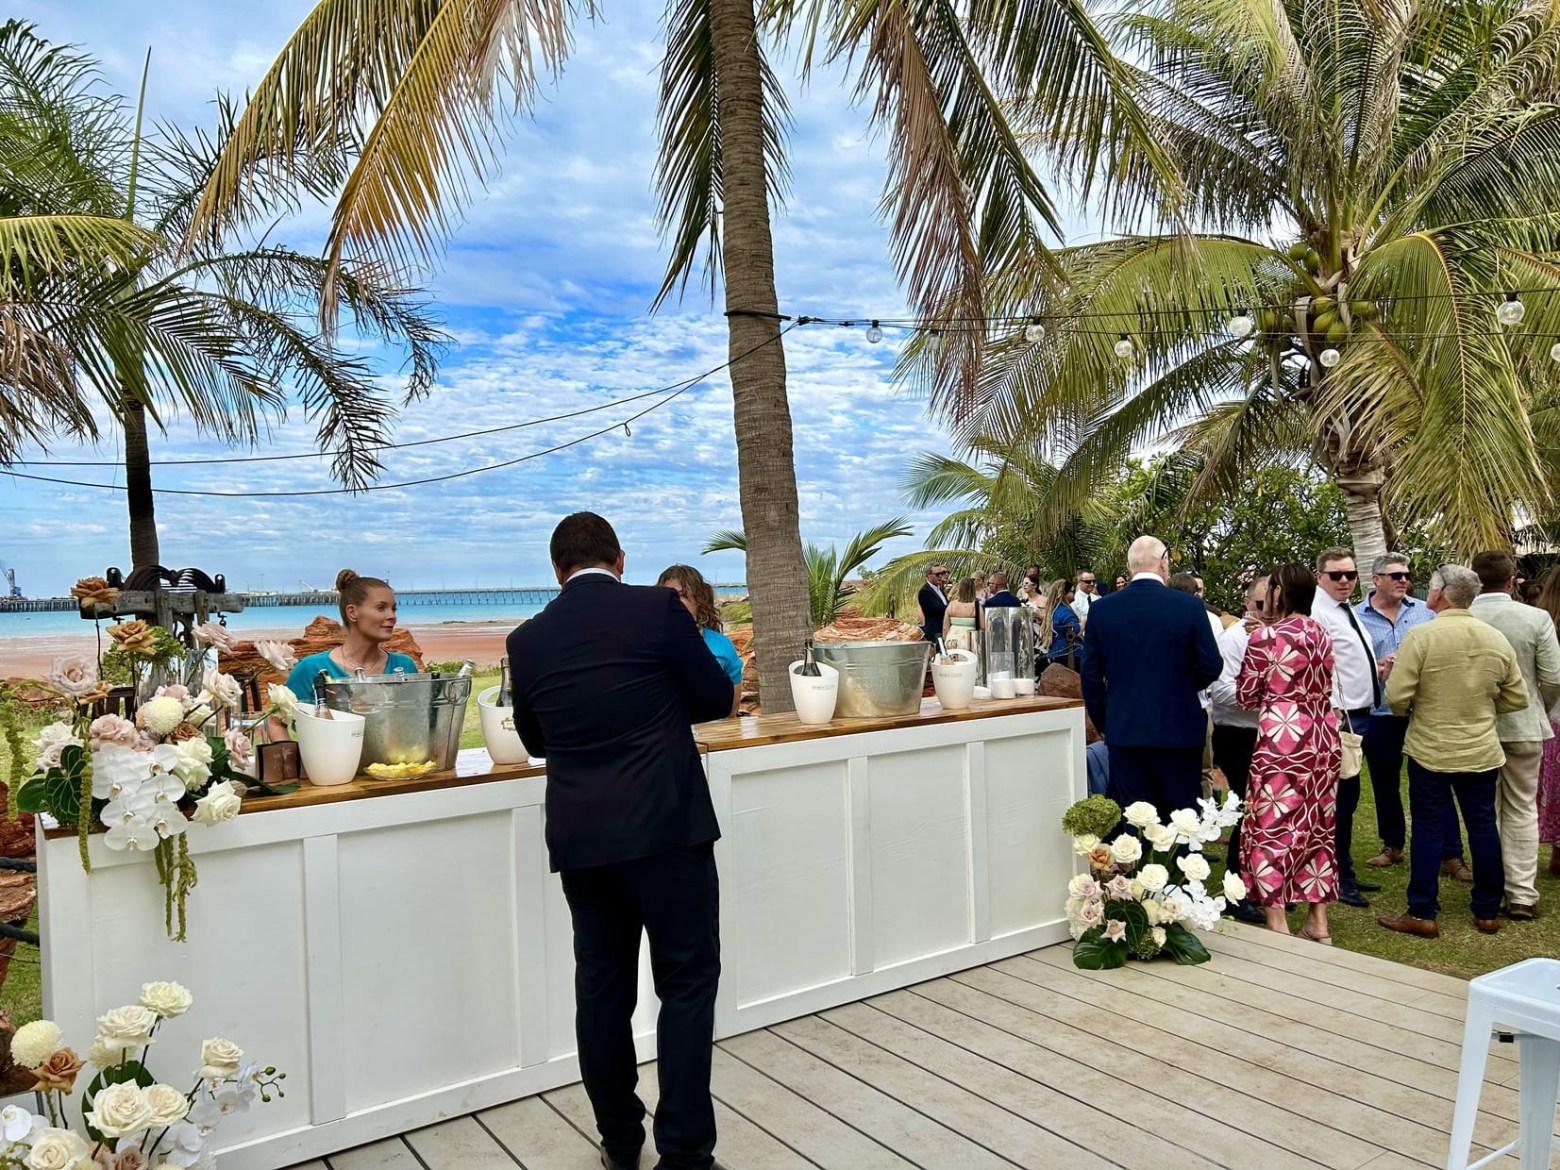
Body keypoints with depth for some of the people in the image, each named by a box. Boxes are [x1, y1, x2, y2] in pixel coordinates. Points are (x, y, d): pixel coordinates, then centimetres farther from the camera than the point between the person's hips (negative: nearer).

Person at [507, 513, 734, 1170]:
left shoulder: (527, 641, 4)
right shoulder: (658, 609, -6)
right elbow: (716, 699, 1)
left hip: (579, 838, 4)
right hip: (666, 828, -4)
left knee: (602, 987, 15)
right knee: (688, 981, 6)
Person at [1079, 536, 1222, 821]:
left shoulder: (1101, 609, -2)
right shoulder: (1189, 606, -8)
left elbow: (1090, 673, 1)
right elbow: (1210, 667, -5)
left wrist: (1103, 722, 12)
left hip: (1123, 731, 2)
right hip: (1178, 730, -1)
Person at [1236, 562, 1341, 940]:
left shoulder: (1266, 636, -10)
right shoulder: (1322, 634, 8)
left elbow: (1246, 696, -2)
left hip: (1282, 737, -7)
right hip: (1322, 736, 7)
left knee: (1273, 827, 1)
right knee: (1316, 825, 13)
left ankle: (1278, 924, 3)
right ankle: (1318, 922, 20)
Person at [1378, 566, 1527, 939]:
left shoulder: (1421, 635, -16)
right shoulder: (1497, 639, 0)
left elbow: (1397, 697, -18)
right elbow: (1517, 698, 5)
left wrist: (1411, 709, 4)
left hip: (1430, 750, -4)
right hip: (1482, 751, 4)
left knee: (1428, 829, 3)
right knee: (1483, 827, 13)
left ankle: (1422, 914, 7)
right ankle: (1487, 911, 23)